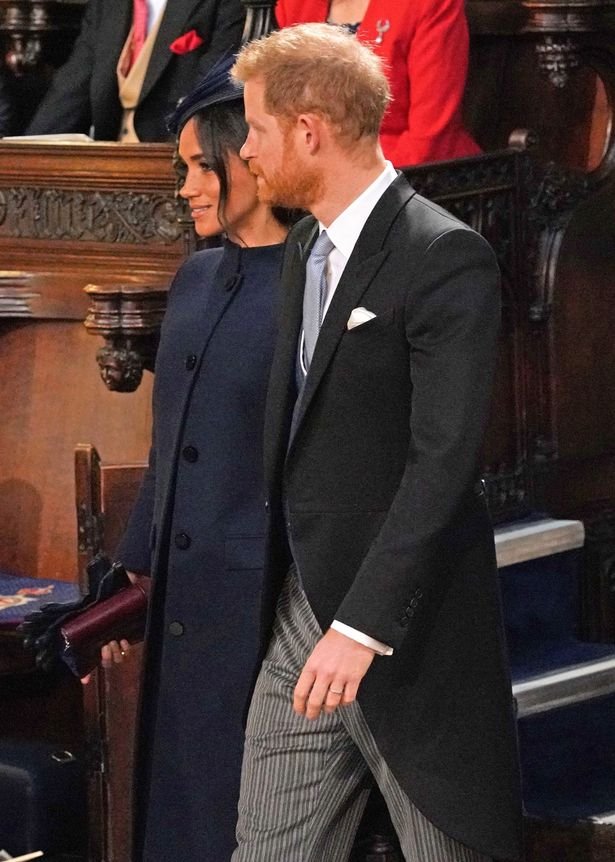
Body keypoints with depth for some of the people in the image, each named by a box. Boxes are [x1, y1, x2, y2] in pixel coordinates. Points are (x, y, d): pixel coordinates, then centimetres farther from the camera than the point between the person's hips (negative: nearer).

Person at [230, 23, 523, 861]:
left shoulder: (445, 258, -14)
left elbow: (445, 457, -21)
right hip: (301, 613, 8)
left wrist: (363, 626, -26)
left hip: (405, 629, -8)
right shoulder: (307, 250, 13)